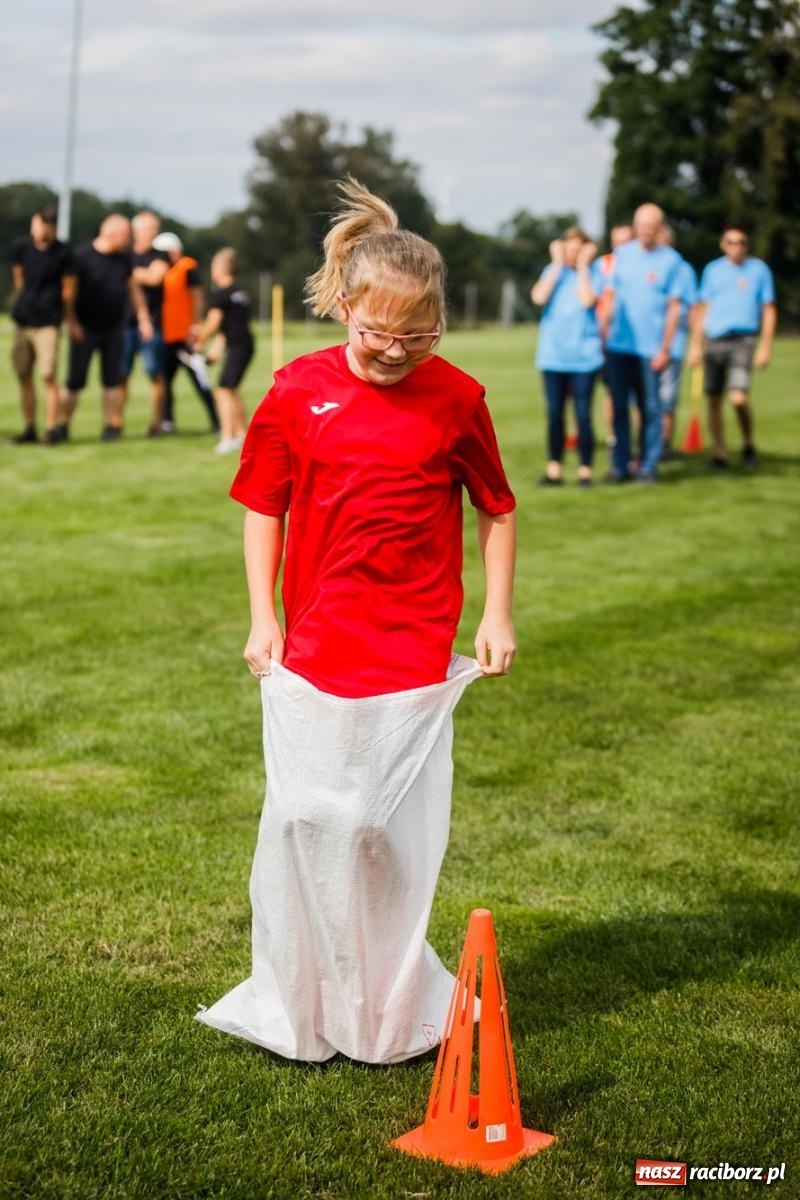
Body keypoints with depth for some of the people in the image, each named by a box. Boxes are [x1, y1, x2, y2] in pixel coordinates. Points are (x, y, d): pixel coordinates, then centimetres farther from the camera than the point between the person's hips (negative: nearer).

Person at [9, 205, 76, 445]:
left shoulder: (63, 253, -6)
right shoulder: (20, 246, 2)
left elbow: (68, 290, 2)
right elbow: (19, 279, 14)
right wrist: (26, 303, 12)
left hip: (48, 323, -4)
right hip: (23, 320, 4)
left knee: (48, 376, -9)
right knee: (24, 376, 6)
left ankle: (52, 429, -4)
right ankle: (29, 428, 14)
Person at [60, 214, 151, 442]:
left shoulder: (123, 257, 5)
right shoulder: (82, 255, -12)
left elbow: (133, 288, 15)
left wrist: (143, 318, 10)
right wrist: (73, 323, -17)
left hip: (113, 329, 4)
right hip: (85, 329, -4)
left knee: (113, 380, 5)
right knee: (75, 380, -1)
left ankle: (112, 425, 12)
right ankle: (63, 425, 12)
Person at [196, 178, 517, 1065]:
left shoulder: (456, 399, -4)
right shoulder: (298, 391, -3)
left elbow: (497, 510, 7)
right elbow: (263, 507, 6)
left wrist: (497, 616, 3)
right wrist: (262, 617, 2)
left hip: (416, 653, -1)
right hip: (312, 650, 1)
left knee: (395, 830, 4)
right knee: (304, 820, 4)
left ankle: (390, 1008, 23)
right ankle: (298, 1004, 22)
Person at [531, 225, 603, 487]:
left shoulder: (593, 273, -1)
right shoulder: (553, 271, 6)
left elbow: (587, 300, -19)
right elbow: (539, 297, -12)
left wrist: (582, 265, -11)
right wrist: (558, 264, -7)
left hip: (583, 355, -3)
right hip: (553, 354, 3)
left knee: (583, 414, -3)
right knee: (554, 414, 7)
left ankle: (585, 470, 5)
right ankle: (554, 469, 14)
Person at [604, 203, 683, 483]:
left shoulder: (670, 260, -2)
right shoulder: (623, 253, 7)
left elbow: (674, 307, -3)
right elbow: (611, 296, 10)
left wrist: (665, 348, -7)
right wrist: (604, 334, 3)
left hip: (651, 347, -3)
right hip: (619, 344, 3)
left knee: (651, 408, 3)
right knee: (620, 406, 6)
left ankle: (648, 467, 9)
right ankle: (620, 465, 13)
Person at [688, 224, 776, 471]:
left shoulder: (759, 270, 4)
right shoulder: (713, 270, 11)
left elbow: (769, 310, 6)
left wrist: (765, 346, -2)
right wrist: (696, 344, 11)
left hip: (743, 341, -3)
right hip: (714, 341, 3)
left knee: (739, 398, -18)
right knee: (714, 400, 4)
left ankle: (748, 444, 5)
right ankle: (719, 453, 16)